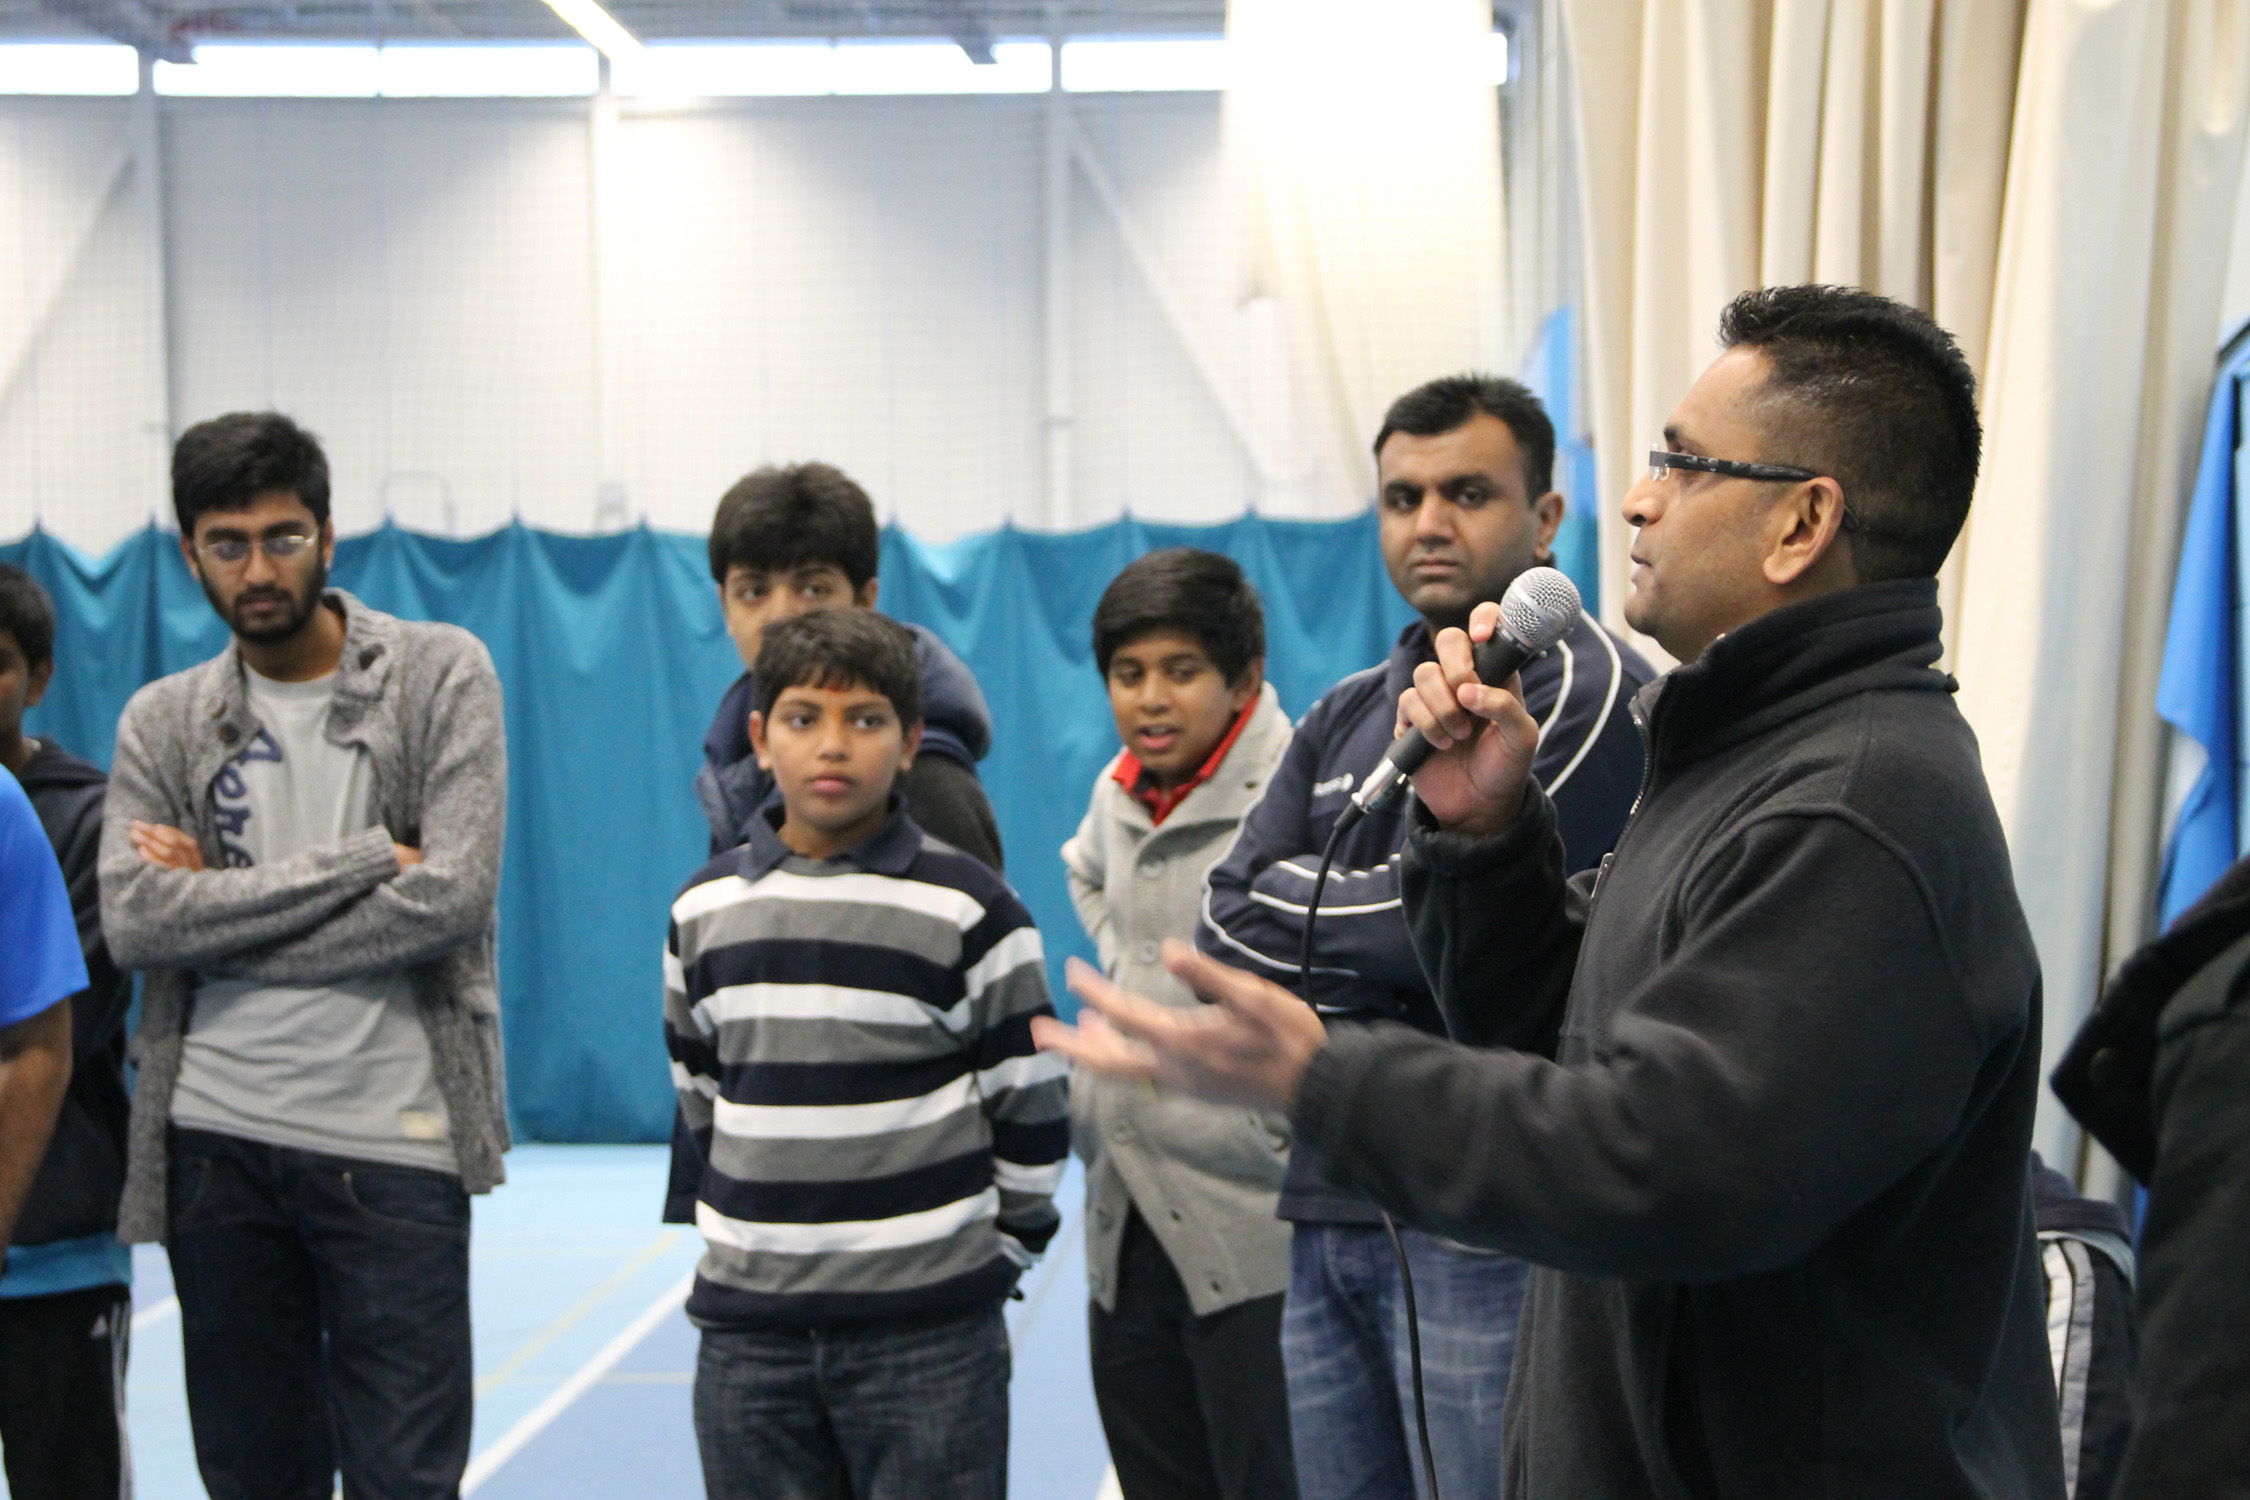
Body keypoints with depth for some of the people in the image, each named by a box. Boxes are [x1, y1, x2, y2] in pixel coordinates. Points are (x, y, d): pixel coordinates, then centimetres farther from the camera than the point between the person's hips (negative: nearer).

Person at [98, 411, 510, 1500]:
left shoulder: (442, 675, 0)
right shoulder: (161, 722, 8)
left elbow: (454, 894, -12)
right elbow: (135, 921, -7)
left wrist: (225, 906, -8)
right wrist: (364, 858, -13)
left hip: (392, 1141, -3)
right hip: (216, 1137, 3)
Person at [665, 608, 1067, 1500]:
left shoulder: (968, 909, -6)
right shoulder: (703, 910, 6)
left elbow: (1031, 1107, -1)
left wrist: (998, 1252, 3)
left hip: (928, 1327, -4)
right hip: (746, 1324, 4)